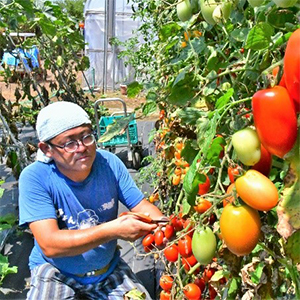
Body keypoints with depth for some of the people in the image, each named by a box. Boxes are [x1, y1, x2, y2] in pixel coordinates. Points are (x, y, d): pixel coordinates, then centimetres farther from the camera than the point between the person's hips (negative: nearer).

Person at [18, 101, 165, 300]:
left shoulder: (110, 163, -12)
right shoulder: (35, 178, -22)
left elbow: (142, 206, -5)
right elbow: (50, 245, -29)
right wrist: (112, 230, -37)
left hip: (109, 268, 3)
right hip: (56, 274, -3)